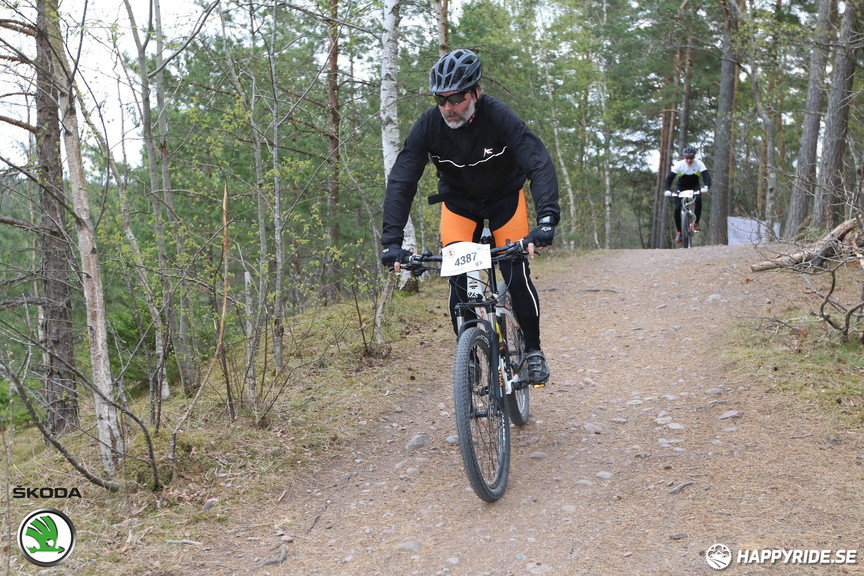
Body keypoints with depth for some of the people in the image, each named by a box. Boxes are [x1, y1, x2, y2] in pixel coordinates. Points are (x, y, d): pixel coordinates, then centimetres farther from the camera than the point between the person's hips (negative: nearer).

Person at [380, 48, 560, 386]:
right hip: (458, 202, 2)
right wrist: (391, 241, -37)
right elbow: (401, 182, -26)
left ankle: (533, 350, 10)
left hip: (504, 198, -1)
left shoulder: (499, 117, -31)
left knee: (517, 276, -12)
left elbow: (540, 165, -38)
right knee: (459, 280, -12)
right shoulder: (428, 125, -25)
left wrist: (547, 221, -53)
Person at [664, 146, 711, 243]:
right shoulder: (679, 164, -21)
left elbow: (707, 176, -28)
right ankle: (679, 232, 1)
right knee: (677, 209, -16)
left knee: (698, 199, -34)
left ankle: (696, 223, -19)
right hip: (682, 187, 0)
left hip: (694, 187, 0)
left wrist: (706, 187, -49)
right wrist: (667, 190, -42)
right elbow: (669, 178, -24)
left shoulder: (699, 164, -21)